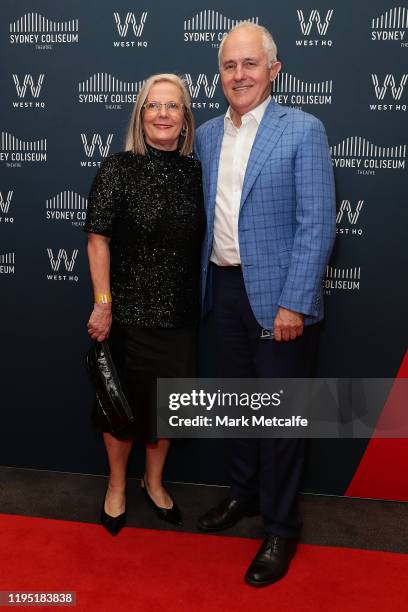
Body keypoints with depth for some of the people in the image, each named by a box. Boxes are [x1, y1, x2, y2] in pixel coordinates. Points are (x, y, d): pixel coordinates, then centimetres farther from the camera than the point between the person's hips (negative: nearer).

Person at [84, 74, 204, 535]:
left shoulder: (193, 171, 4)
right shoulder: (118, 168, -8)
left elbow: (199, 240, 8)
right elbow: (98, 239, -10)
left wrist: (198, 301, 4)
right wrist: (103, 304, -14)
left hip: (179, 313, 4)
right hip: (128, 311, -3)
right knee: (123, 402, 11)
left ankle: (154, 482, 39)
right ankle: (116, 486, 35)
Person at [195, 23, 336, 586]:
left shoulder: (303, 130, -8)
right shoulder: (207, 134, 10)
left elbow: (317, 224, -12)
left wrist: (294, 303, -17)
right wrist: (205, 281, 9)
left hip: (277, 295, -5)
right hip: (224, 288, 6)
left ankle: (281, 529, 21)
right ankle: (244, 494, 38)